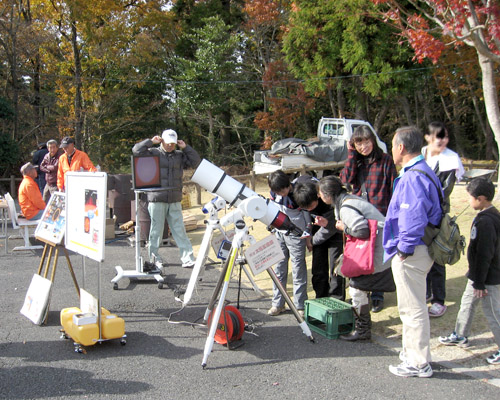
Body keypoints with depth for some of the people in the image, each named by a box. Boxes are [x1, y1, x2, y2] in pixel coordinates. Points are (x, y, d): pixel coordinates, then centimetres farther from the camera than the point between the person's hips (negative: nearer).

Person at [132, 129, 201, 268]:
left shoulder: (179, 156, 15)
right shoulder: (153, 153, 5)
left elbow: (195, 162, 10)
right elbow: (136, 151, -5)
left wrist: (185, 148, 3)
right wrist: (151, 141, -4)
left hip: (175, 201, 3)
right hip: (157, 200, -3)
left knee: (179, 230, 2)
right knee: (156, 229, 6)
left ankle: (188, 258, 1)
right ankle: (154, 256, 20)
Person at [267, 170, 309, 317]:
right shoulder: (274, 193, -3)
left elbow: (307, 216, -7)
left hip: (296, 235, -5)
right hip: (279, 233, 5)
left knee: (298, 270, -1)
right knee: (279, 269, 7)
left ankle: (300, 306, 7)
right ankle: (278, 303, 16)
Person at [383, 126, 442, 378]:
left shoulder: (412, 177, -21)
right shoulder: (423, 172, 13)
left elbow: (414, 218, -31)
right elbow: (433, 212, 21)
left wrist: (405, 247, -19)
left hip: (410, 253, -11)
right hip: (418, 250, 11)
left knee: (412, 308, 0)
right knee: (412, 306, 21)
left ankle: (419, 364, 11)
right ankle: (412, 352, 35)